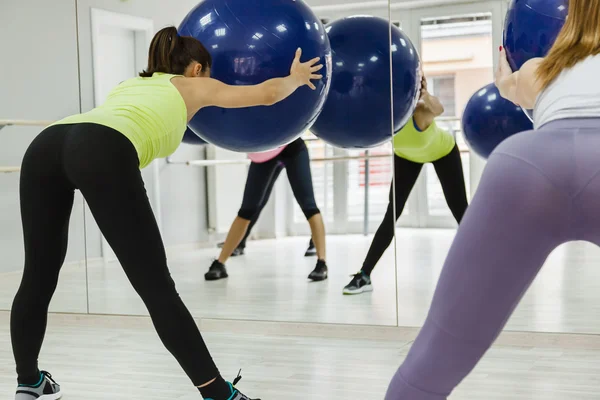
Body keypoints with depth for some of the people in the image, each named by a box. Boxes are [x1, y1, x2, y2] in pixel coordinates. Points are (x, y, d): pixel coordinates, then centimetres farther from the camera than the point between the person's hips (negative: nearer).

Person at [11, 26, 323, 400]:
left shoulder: (129, 84, 42)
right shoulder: (193, 86, 27)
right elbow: (267, 93, 31)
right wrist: (296, 77, 51)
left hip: (46, 146, 7)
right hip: (102, 152, -6)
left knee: (38, 278, 20)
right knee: (157, 288, -3)